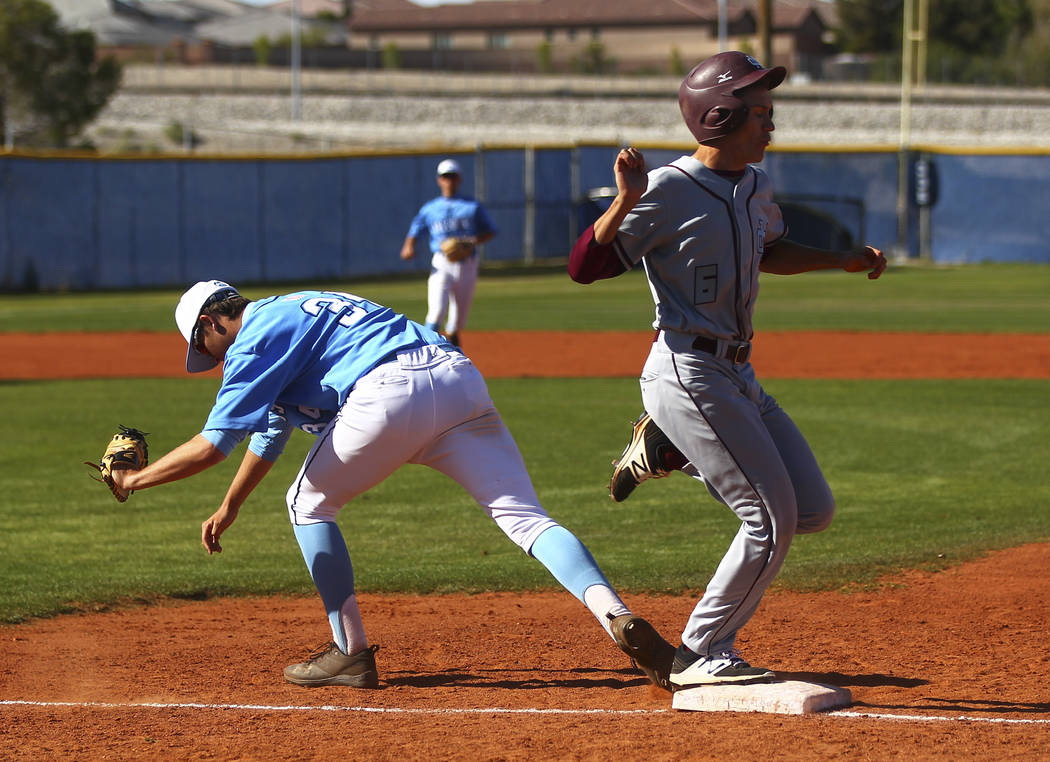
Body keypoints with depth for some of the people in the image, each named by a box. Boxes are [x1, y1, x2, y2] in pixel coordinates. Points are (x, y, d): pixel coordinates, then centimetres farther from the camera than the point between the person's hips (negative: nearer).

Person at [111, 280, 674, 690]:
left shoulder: (253, 340, 10)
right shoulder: (286, 316, 37)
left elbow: (213, 444, 1)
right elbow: (271, 430, 50)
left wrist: (135, 479, 15)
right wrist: (228, 508, 58)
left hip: (391, 393, -8)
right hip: (461, 379, 8)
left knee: (308, 505, 17)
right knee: (524, 516, -4)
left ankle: (352, 652, 15)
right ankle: (617, 618, -26)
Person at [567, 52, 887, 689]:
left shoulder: (755, 185, 10)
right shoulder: (668, 191, -14)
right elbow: (584, 266, -17)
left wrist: (845, 261, 20)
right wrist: (625, 202, -31)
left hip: (739, 375, 8)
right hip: (687, 372, -8)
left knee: (814, 511, 8)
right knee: (771, 520, -10)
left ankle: (668, 451, 19)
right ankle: (701, 656, 3)